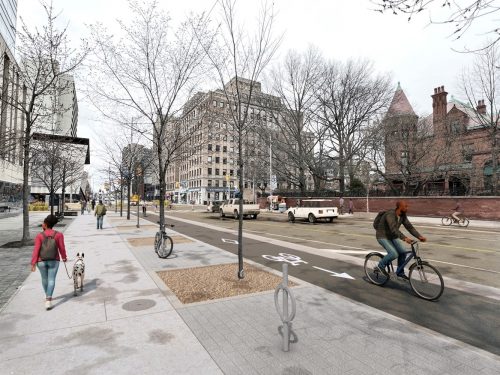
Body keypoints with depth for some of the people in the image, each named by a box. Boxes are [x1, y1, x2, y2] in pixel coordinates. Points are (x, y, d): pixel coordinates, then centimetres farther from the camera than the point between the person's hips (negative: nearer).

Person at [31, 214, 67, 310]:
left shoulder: (39, 235, -10)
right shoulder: (59, 234, -8)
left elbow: (36, 250, -12)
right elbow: (62, 248, -4)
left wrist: (33, 263, -8)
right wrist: (64, 257, 12)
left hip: (41, 261, 1)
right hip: (54, 261, -1)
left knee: (44, 278, 21)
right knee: (51, 280, 2)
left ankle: (47, 296, 40)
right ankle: (48, 300, -11)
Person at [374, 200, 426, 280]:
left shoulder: (403, 216, -2)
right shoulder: (390, 214, -29)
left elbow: (410, 227, -3)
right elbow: (394, 229, -39)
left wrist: (419, 236, -16)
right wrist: (404, 238, -48)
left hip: (392, 236, 8)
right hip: (383, 237, -8)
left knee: (403, 252, -3)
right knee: (394, 254, -22)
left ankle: (400, 273, 14)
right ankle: (381, 266, 1)